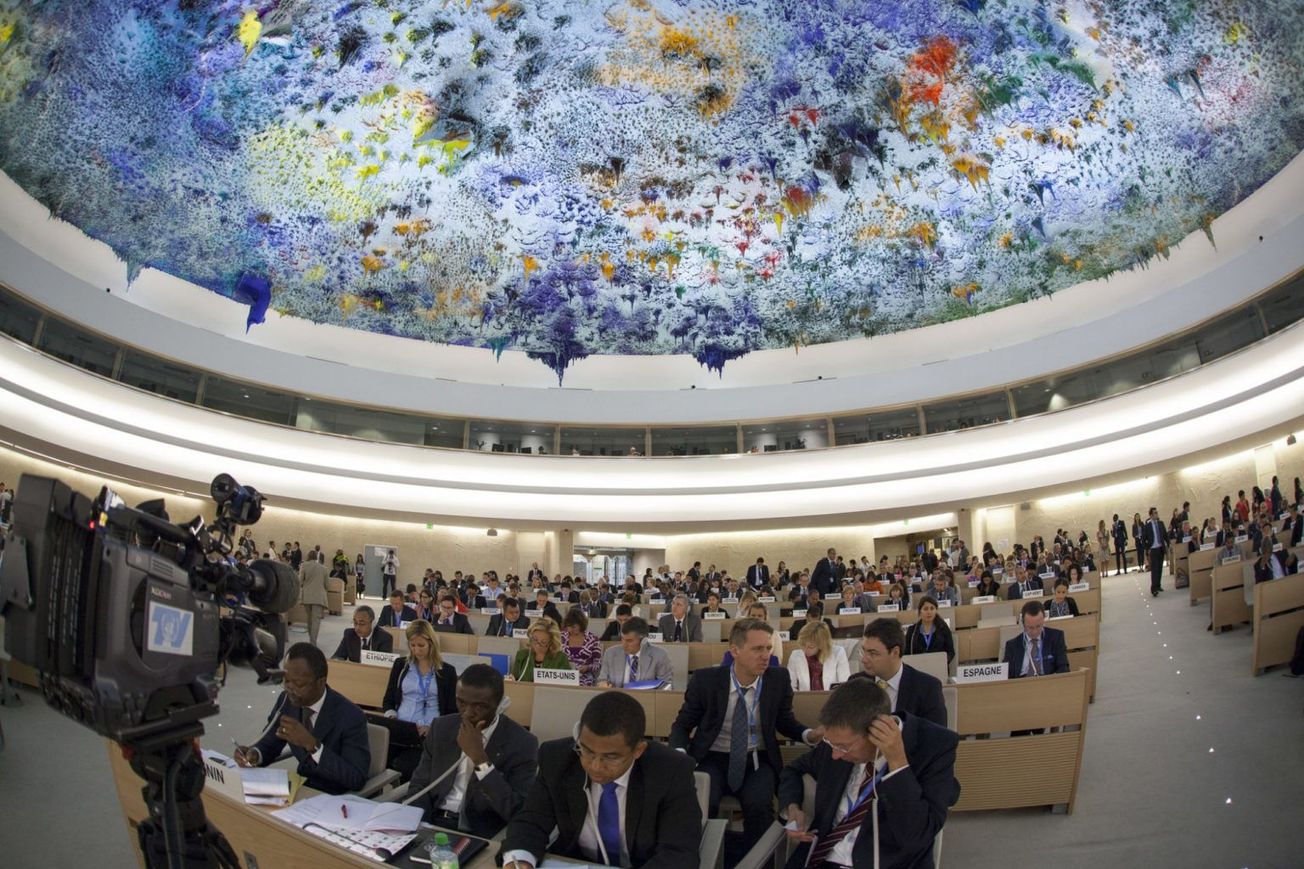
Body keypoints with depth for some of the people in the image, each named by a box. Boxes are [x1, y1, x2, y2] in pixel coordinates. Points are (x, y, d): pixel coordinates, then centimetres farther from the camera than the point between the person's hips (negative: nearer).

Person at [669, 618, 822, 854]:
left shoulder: (779, 679, -6)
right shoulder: (705, 679, -10)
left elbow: (785, 721, 11)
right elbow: (682, 725, 2)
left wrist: (810, 735, -11)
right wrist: (680, 756, -19)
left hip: (757, 760, 1)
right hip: (712, 758, -1)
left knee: (759, 806, -29)